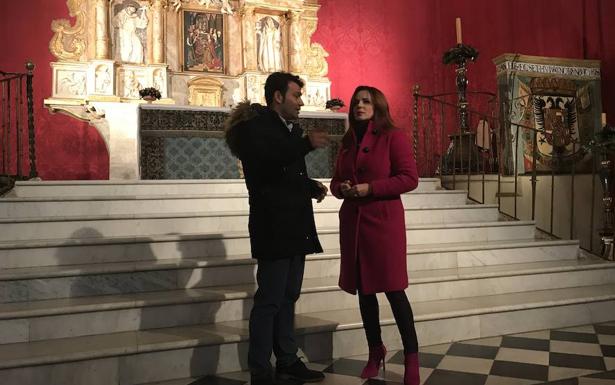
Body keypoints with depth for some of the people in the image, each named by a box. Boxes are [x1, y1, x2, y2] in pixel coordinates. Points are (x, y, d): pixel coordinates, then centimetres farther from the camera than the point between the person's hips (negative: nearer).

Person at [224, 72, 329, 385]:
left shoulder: (291, 129, 18)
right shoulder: (254, 125, -8)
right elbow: (263, 165, -25)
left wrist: (312, 186, 6)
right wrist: (305, 144, -28)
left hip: (296, 227, 9)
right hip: (273, 227, -9)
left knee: (288, 297, 15)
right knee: (269, 300, -4)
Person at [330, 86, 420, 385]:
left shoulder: (393, 137, -4)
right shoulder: (347, 142, 15)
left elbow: (410, 178, -11)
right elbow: (336, 180, 20)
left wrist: (370, 188, -18)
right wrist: (341, 188, -4)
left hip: (384, 221, -6)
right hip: (352, 222, 6)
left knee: (394, 290, -5)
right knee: (363, 290, 11)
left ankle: (412, 358, 8)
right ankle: (375, 352, 27)